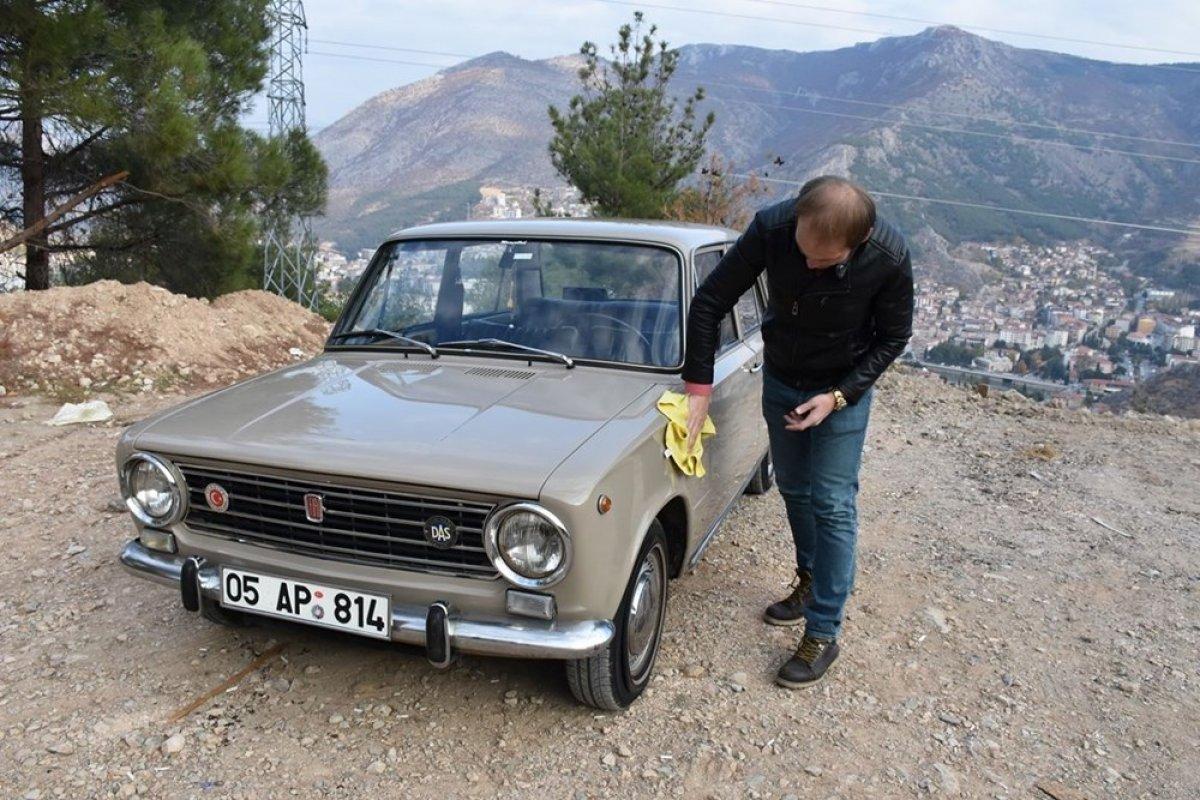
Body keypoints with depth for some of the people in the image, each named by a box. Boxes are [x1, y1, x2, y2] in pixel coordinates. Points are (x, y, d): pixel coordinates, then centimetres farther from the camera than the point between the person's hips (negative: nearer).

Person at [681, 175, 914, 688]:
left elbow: (893, 338, -12)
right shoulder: (771, 228, -28)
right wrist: (698, 387, -21)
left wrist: (838, 396, -21)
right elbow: (709, 303, -19)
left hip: (843, 388, -3)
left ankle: (823, 634, 7)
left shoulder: (889, 258, -29)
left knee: (833, 505, -4)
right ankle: (810, 583, 39)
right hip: (780, 380, 3)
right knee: (793, 489, 16)